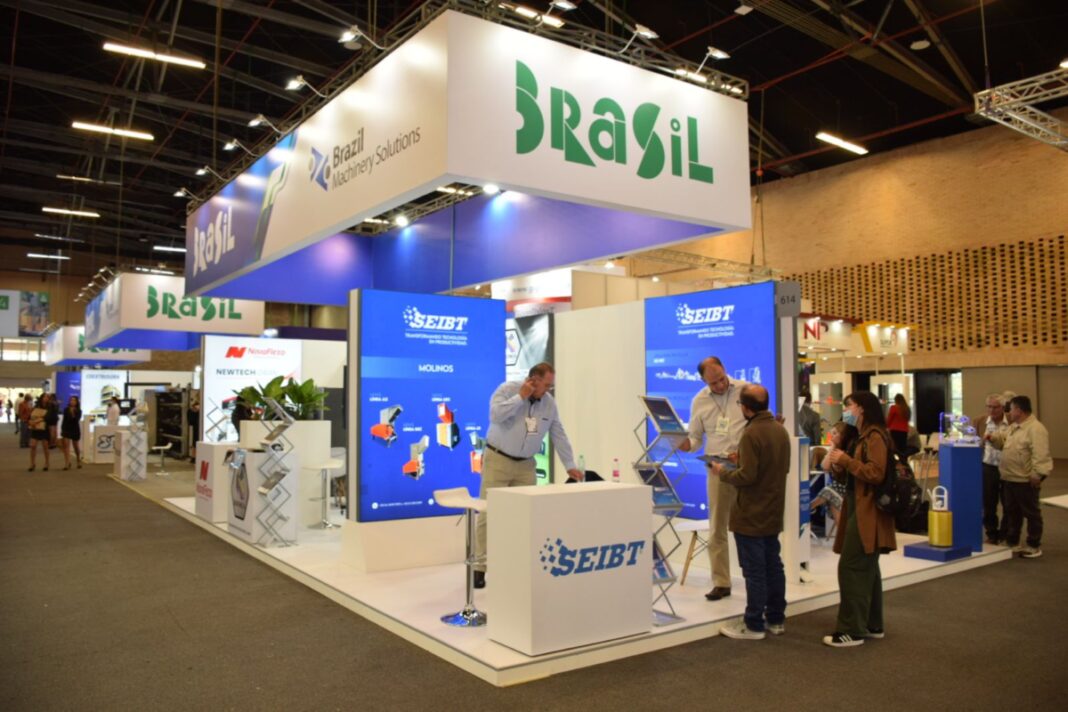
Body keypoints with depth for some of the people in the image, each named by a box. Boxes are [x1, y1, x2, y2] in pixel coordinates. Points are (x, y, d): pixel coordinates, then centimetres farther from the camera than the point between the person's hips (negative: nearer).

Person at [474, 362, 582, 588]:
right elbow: (495, 415, -27)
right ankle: (480, 567, 2)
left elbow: (559, 435, 7)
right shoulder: (507, 389, -11)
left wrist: (570, 466, 5)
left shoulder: (549, 403, 3)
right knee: (489, 513, -4)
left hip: (526, 465, 5)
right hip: (498, 459, -4)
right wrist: (521, 396, -22)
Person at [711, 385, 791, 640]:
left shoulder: (752, 433, -20)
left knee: (754, 571, -1)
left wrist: (723, 473, -7)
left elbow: (747, 476, -24)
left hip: (751, 514, -8)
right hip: (773, 513, 8)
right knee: (773, 566, 15)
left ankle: (754, 626, 7)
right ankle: (776, 619, 24)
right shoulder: (780, 430, 7)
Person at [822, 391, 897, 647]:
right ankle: (873, 625, 23)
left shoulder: (875, 436, -13)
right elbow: (846, 476, 19)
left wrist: (845, 459, -18)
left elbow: (875, 474, -23)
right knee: (867, 568, 14)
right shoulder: (860, 436, 17)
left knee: (851, 568, -9)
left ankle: (852, 630, -3)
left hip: (867, 514, -10)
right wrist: (837, 465, -2)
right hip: (858, 510, 10)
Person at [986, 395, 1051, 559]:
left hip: (1025, 481, -10)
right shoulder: (1014, 427, 13)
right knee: (1012, 512, 17)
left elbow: (1040, 455, -24)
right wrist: (992, 437, 9)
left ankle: (1034, 546, 13)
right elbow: (1002, 439, 30)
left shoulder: (1035, 429, -19)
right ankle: (1012, 542, 27)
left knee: (1031, 513, 4)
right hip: (1010, 479, 10)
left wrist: (1036, 475, -27)